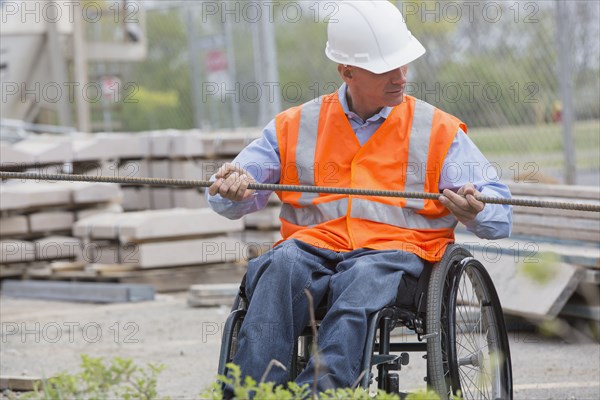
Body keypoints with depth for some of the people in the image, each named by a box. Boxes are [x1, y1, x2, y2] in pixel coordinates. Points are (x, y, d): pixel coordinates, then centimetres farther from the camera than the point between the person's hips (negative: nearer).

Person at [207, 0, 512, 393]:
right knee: (280, 267, -33)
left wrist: (474, 210, -15)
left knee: (363, 279, -37)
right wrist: (233, 188, -7)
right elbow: (230, 200, 19)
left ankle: (321, 388, -56)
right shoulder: (294, 127, 19)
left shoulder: (440, 131, 15)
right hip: (312, 244, 2)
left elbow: (499, 215, 10)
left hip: (397, 248, -2)